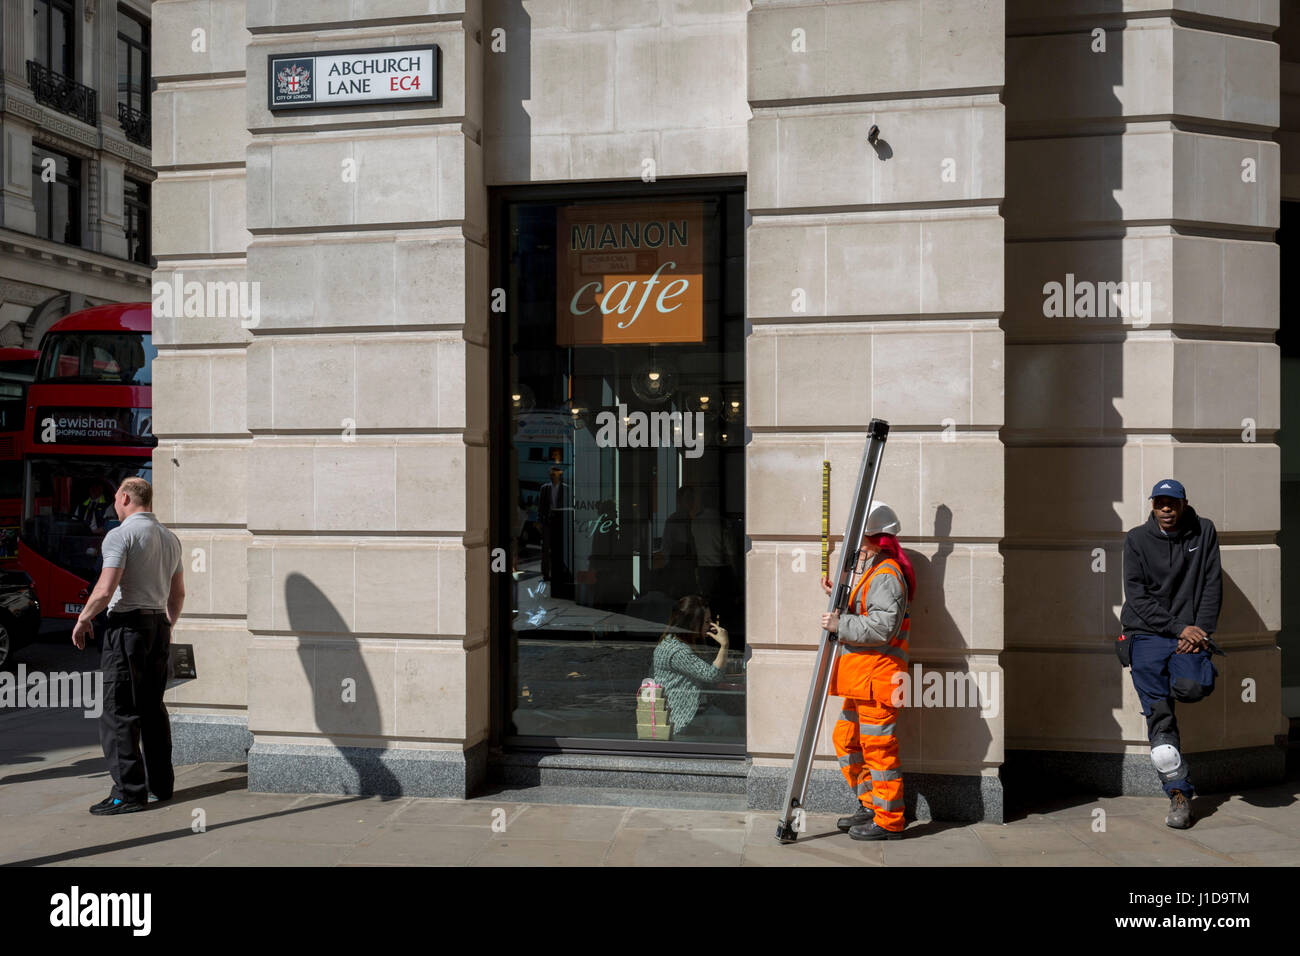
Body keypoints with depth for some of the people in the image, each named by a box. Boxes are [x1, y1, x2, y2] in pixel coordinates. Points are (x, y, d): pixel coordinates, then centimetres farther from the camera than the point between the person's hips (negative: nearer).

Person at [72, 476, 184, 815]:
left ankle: (129, 791, -3)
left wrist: (83, 620, -2)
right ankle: (161, 783, 20)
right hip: (159, 624, 8)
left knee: (118, 710, -3)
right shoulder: (170, 538, 13)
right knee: (152, 708, 14)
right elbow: (178, 594, 18)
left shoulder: (121, 534, -11)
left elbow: (105, 589, -18)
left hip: (127, 625, -8)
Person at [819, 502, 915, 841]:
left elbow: (884, 626, -25)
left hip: (877, 674, -11)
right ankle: (871, 806, 27)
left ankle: (889, 821, 6)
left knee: (878, 746, -4)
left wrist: (841, 625, -20)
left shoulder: (887, 575, -15)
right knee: (846, 738, 16)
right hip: (860, 676, 11)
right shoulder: (873, 572, 20)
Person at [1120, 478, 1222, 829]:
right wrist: (1179, 628, -11)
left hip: (1191, 632, 1)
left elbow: (1212, 585, 6)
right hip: (1147, 632, 0)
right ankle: (1179, 793, -3)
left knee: (1191, 688, -29)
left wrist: (1200, 630, -7)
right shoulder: (1137, 539, 2)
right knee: (1157, 710, -11)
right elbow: (1137, 595, -2)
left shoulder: (1204, 531, 7)